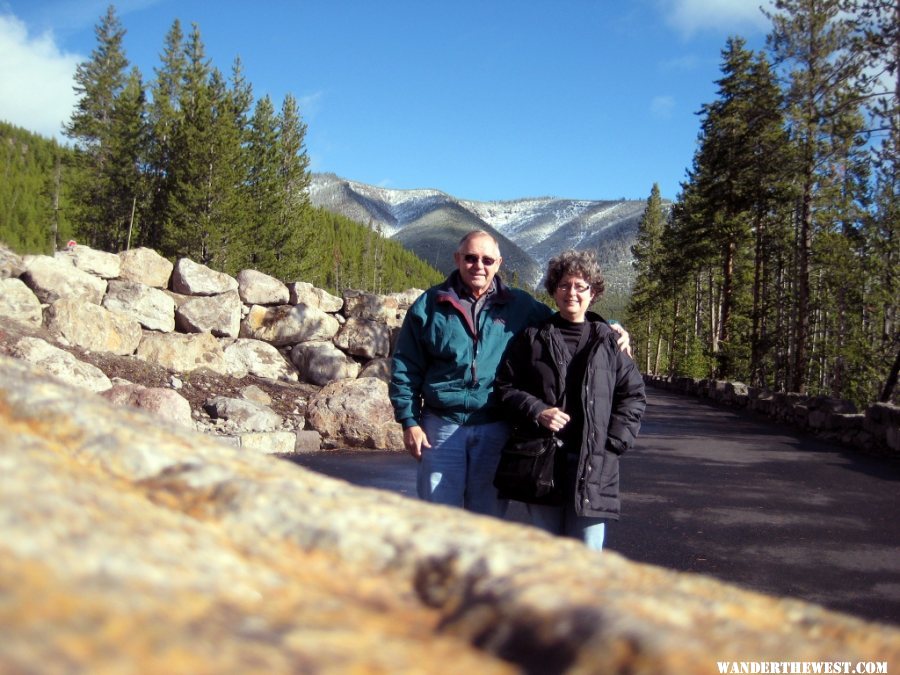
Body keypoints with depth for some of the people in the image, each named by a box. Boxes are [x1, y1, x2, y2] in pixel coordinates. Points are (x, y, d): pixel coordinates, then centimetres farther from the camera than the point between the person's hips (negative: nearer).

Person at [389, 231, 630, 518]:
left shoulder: (519, 306, 6)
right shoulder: (429, 305, 3)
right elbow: (405, 367, 4)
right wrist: (409, 421, -3)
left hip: (495, 428, 1)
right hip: (442, 425, -1)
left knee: (488, 515, 11)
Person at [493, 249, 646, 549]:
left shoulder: (608, 341, 7)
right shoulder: (532, 338, 7)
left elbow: (634, 395, 9)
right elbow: (505, 386, 6)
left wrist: (614, 443, -2)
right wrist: (536, 411, -11)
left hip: (593, 465, 0)